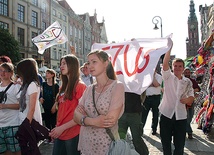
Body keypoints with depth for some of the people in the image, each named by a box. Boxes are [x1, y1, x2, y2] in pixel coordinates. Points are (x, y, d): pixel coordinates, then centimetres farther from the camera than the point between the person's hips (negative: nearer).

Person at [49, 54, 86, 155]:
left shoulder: (80, 86, -11)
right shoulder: (63, 86, 12)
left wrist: (62, 127, -17)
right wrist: (56, 128, 9)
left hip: (73, 134, -7)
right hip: (59, 133, 7)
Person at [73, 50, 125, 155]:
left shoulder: (117, 86, -12)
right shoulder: (89, 89, 6)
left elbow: (111, 121, -20)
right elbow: (76, 116, 0)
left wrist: (85, 118, -6)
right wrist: (93, 121, -19)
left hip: (106, 145, -5)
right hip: (85, 144, 5)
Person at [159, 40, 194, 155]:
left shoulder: (187, 82, 9)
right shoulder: (168, 77, 0)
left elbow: (191, 97, 9)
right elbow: (165, 64, -16)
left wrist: (187, 100, -15)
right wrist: (169, 48, -24)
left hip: (181, 116, 2)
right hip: (166, 114, -2)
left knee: (179, 143, 6)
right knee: (165, 142, 9)